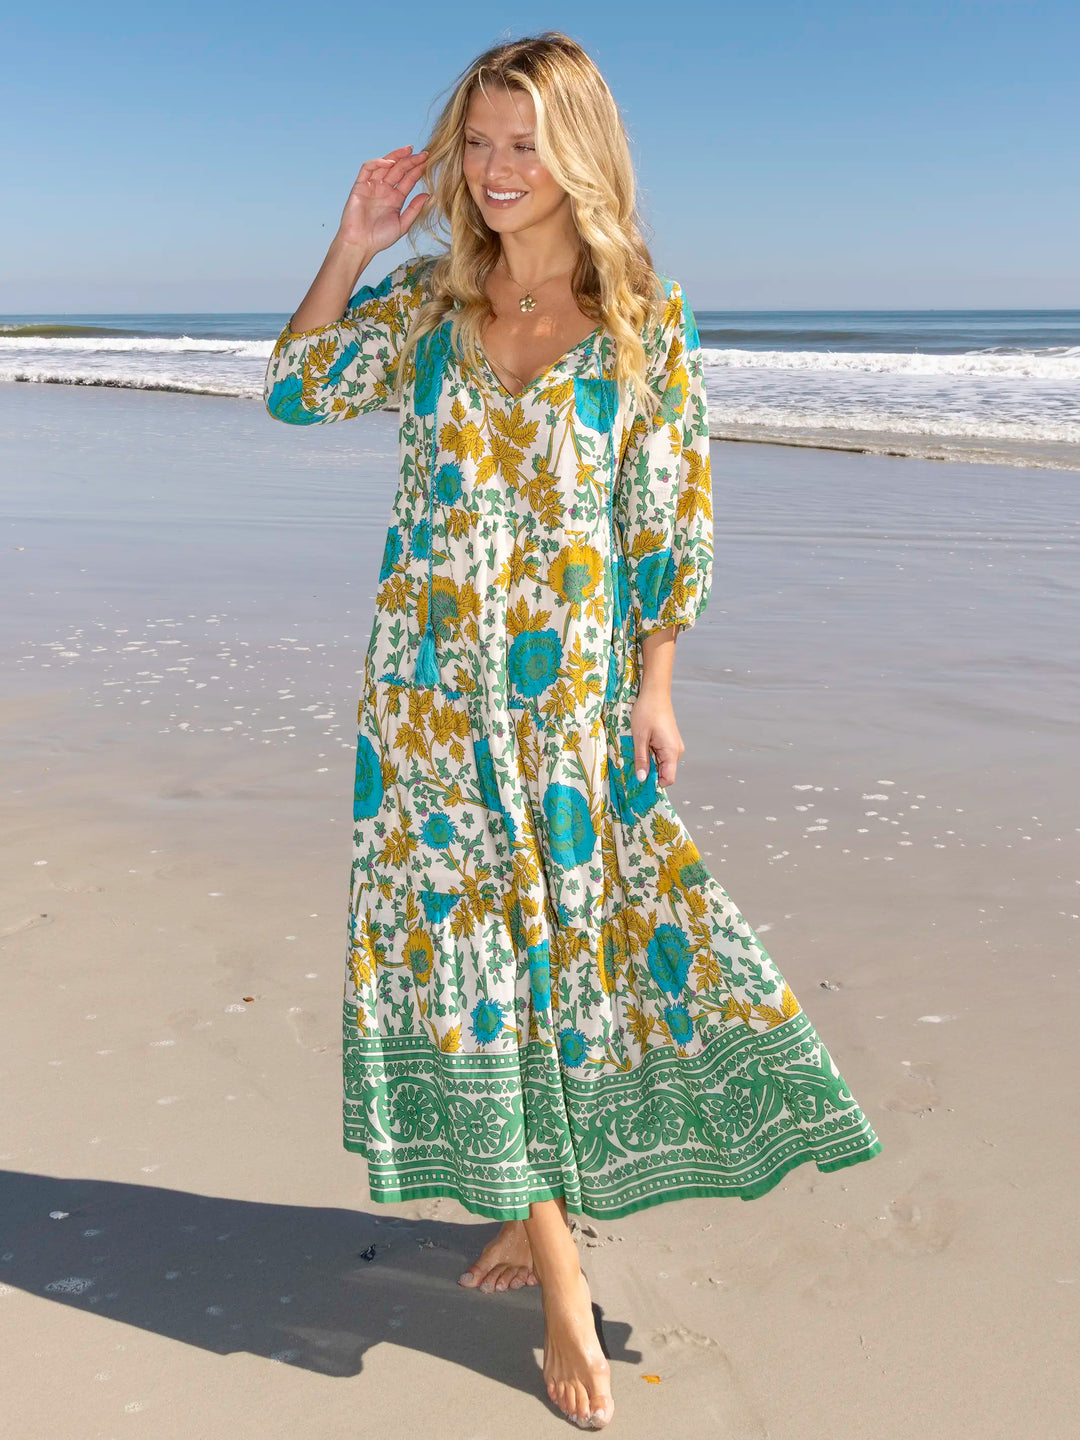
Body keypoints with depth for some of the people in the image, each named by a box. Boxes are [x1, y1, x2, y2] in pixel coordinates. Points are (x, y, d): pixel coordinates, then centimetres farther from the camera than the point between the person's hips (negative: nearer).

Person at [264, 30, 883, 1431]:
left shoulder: (645, 316, -2)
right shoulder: (429, 297, 6)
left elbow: (672, 512, -1)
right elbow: (299, 389, 8)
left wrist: (654, 684, -4)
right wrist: (352, 247, -1)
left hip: (570, 686, -2)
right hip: (432, 682, 2)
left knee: (562, 932, 4)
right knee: (463, 938, 3)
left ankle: (535, 1211, 27)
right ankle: (561, 1282, 16)